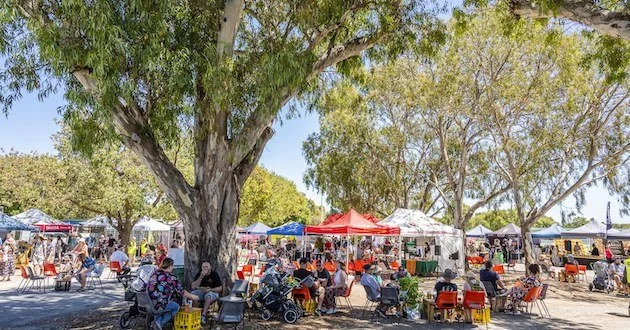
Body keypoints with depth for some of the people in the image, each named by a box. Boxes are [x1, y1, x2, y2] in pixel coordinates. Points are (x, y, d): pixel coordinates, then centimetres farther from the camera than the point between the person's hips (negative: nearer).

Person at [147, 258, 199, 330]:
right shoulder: (172, 278, -10)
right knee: (176, 307, 20)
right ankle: (160, 323, 5)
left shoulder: (154, 273, 7)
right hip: (159, 306, -6)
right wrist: (193, 297, 16)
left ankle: (158, 320, 18)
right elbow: (182, 292, -2)